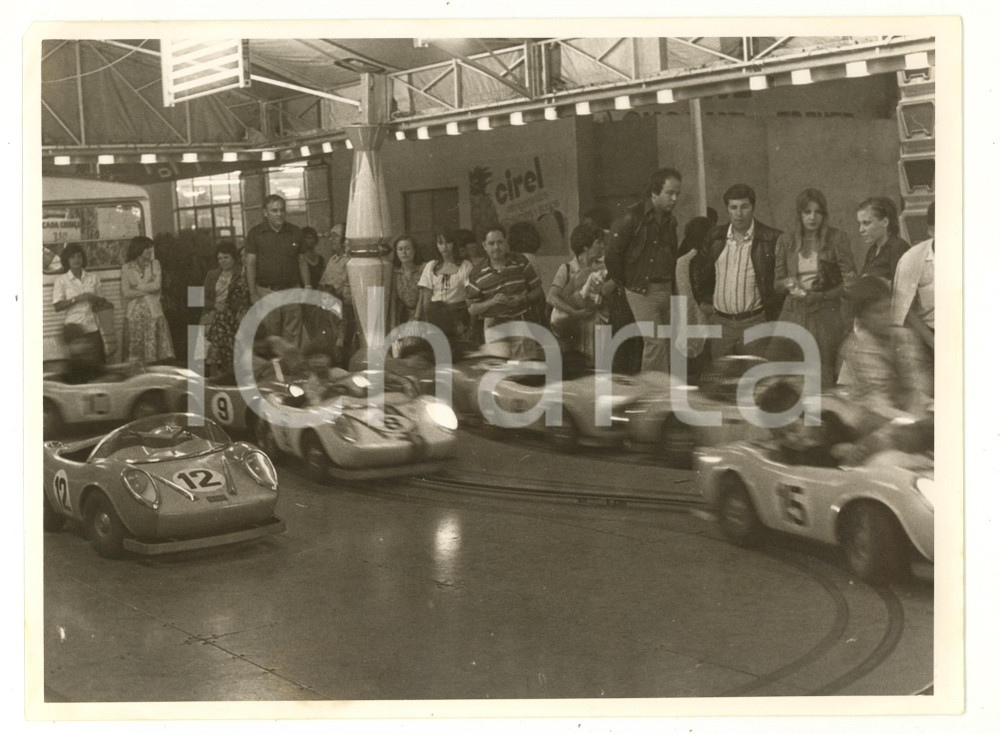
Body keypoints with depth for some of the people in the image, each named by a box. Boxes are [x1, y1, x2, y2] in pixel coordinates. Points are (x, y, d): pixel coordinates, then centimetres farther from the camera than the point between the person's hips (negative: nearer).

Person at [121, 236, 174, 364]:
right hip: (134, 313, 0)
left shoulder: (154, 264, 8)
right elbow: (126, 293, -4)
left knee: (154, 349, -5)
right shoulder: (127, 268, 5)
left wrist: (136, 289, -3)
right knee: (134, 353, -2)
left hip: (153, 312, 1)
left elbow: (157, 285, -6)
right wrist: (146, 290, -7)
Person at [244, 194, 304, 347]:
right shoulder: (255, 233, 2)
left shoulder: (295, 232, 8)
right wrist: (253, 293, -6)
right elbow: (250, 264, 0)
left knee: (293, 338, 0)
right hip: (266, 293, -1)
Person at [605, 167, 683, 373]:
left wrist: (671, 283, 12)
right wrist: (624, 281, -3)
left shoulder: (669, 221, 11)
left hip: (666, 289, 7)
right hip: (642, 290, -7)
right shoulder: (634, 217, -12)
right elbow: (612, 254, -11)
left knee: (666, 341, 7)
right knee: (656, 341, -11)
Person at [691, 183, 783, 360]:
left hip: (755, 322, -3)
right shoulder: (715, 237, 7)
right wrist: (702, 299, 16)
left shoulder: (771, 239, -5)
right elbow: (697, 267, 22)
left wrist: (773, 310, -2)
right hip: (719, 322, 4)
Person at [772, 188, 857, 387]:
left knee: (823, 381, -6)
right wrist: (788, 283, -11)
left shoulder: (837, 238, 1)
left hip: (825, 316, -2)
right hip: (792, 316, 2)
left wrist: (820, 295, -16)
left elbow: (850, 281, -1)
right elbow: (777, 283, 12)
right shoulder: (786, 240, 9)